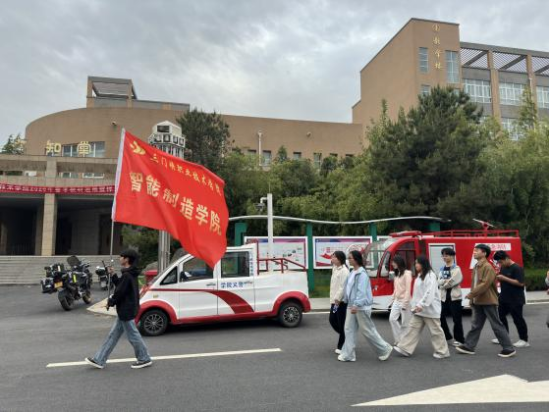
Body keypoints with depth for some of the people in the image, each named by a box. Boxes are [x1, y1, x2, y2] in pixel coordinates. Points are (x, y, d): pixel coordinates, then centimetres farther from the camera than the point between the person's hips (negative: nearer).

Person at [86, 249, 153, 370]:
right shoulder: (129, 274, 11)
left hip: (126, 311, -10)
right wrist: (113, 275, 11)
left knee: (133, 335, 1)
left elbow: (120, 292, -21)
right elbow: (120, 286, 17)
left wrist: (110, 302, -6)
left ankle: (145, 359, 13)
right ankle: (99, 360, 21)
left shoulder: (127, 276, -21)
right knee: (113, 335, 14)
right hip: (125, 310, 10)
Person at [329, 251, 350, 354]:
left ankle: (342, 347, 10)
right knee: (332, 320, 13)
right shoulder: (335, 269, 13)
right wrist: (333, 298, 8)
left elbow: (343, 287, -21)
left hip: (341, 301, -9)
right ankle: (345, 338, 31)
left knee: (341, 324, 0)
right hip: (335, 300, 9)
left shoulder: (344, 271, -16)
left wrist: (338, 299, -21)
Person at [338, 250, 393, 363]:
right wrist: (347, 301, 18)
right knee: (349, 329, 7)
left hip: (361, 307, -9)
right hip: (352, 306, 9)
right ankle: (348, 355, 13)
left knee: (367, 330, 2)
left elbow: (361, 291, -25)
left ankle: (385, 350, 20)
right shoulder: (353, 272, 11)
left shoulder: (362, 273, -17)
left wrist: (356, 305, -32)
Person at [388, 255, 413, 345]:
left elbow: (408, 289, -17)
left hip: (404, 301, -7)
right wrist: (392, 300, 16)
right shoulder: (397, 274, 14)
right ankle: (399, 340, 4)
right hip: (397, 301, 8)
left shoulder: (407, 273, -11)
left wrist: (405, 303, -21)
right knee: (392, 319, -4)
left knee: (405, 323, 1)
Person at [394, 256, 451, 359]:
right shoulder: (420, 276, 14)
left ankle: (443, 352, 17)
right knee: (414, 328, 7)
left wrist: (421, 305, -27)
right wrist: (416, 305, 15)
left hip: (430, 309, -9)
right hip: (420, 309, 10)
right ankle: (405, 349, 9)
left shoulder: (430, 275, -16)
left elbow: (430, 292, -24)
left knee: (435, 330, 3)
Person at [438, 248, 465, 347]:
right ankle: (447, 336, 23)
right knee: (441, 317, 7)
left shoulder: (456, 269, -7)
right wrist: (447, 282, -13)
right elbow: (439, 282, 1)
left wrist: (444, 282, -7)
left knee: (457, 319, 1)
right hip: (444, 296, 6)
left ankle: (459, 339, 13)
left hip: (454, 296, -6)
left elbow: (453, 281, -18)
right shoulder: (442, 269, 11)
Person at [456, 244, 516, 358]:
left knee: (497, 325, 0)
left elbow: (485, 284, -24)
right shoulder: (476, 267, 12)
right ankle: (469, 347, 18)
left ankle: (509, 349, 11)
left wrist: (471, 294, -22)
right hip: (478, 302, 9)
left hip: (488, 301, -9)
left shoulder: (488, 267, -16)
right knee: (476, 325, 12)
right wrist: (472, 299, 15)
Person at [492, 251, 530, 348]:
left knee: (518, 319, 0)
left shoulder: (517, 268, -17)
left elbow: (520, 283, -23)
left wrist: (504, 278, -25)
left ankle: (524, 340, 12)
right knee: (501, 316, 13)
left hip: (515, 300, -9)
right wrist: (498, 277, -4)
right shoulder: (503, 268, 9)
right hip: (504, 298, 9)